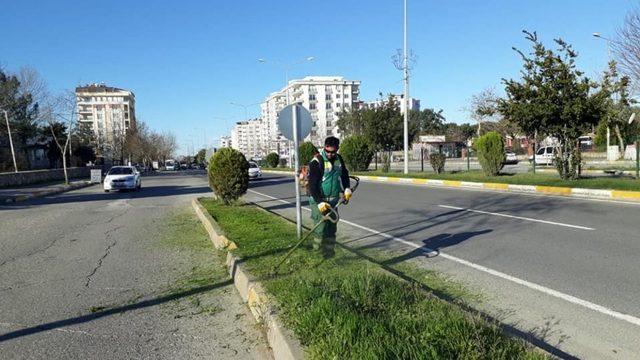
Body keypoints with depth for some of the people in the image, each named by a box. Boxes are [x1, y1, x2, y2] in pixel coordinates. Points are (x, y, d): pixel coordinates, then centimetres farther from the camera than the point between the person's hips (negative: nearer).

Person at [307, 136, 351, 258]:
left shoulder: (339, 159, 5)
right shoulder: (317, 161, -16)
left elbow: (344, 174, 22)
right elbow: (312, 184, -19)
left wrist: (347, 188, 5)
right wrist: (320, 202, -26)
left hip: (333, 200, 6)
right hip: (318, 200, -6)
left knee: (332, 227, 8)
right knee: (322, 228, -10)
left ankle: (330, 252, 20)